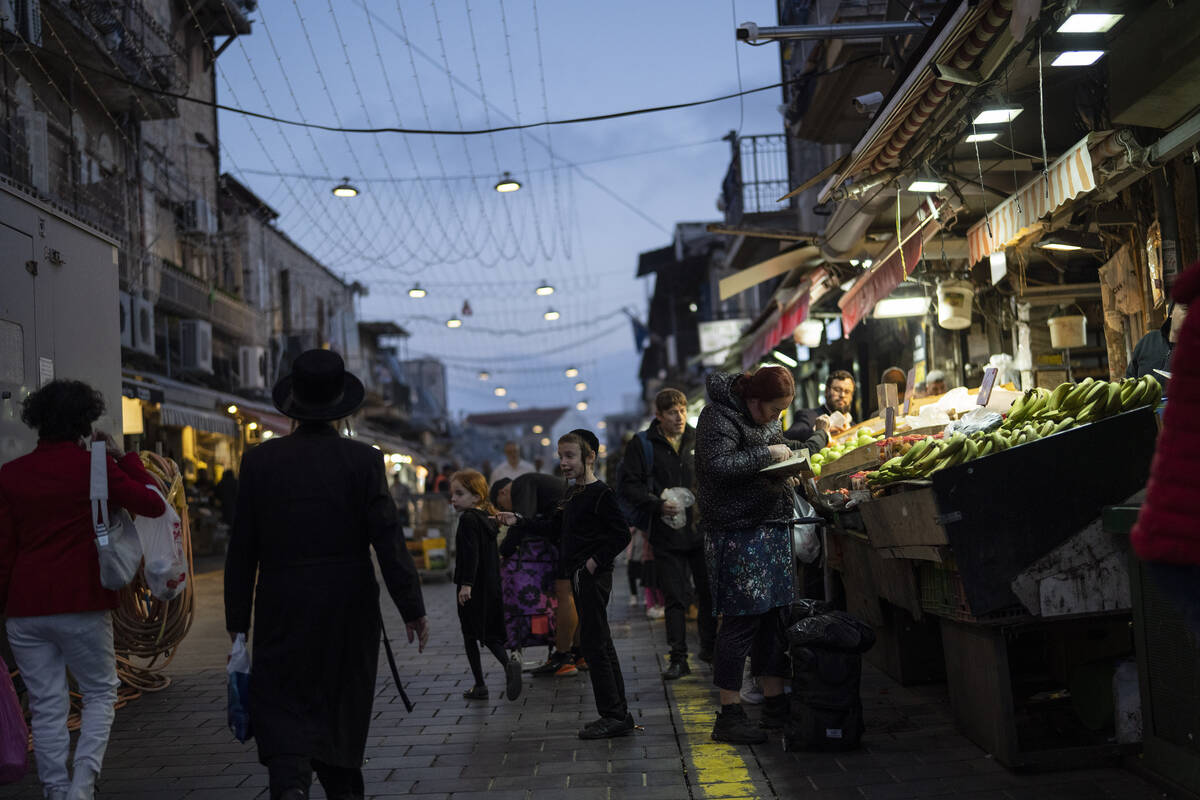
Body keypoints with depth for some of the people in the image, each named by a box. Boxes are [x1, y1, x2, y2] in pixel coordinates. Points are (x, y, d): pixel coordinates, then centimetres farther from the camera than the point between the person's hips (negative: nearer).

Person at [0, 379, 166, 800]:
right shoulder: (92, 465, -4)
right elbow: (153, 504, -7)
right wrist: (124, 456, 2)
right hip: (82, 601, -3)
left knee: (46, 706, 9)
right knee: (100, 692, 11)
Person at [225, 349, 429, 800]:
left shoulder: (258, 461, -3)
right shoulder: (363, 460, -6)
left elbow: (242, 549, 1)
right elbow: (388, 540, -9)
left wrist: (237, 619, 9)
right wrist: (411, 608, -3)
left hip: (282, 611, 0)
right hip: (349, 609, 1)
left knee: (281, 709, 3)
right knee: (342, 705, 16)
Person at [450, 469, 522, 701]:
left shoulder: (468, 519, -14)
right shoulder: (487, 518, 13)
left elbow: (471, 554, -23)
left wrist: (466, 584, -26)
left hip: (472, 590, -8)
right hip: (491, 586, 8)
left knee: (470, 637, 3)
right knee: (490, 635, 12)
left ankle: (479, 685, 6)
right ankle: (508, 663, -12)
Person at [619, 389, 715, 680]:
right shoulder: (642, 446, 0)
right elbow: (628, 486, -4)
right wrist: (658, 504, -16)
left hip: (702, 528, 2)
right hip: (667, 535, -2)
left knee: (709, 591, 9)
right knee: (674, 598, 1)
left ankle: (709, 646, 27)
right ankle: (678, 658, 6)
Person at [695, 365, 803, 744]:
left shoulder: (765, 417, 15)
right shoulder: (719, 415, -12)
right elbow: (719, 465, -26)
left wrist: (788, 465, 9)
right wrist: (767, 454, -19)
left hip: (772, 526, 9)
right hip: (737, 531, -9)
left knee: (775, 616, 10)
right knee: (741, 620, -8)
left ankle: (774, 703, 20)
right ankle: (729, 715, -2)